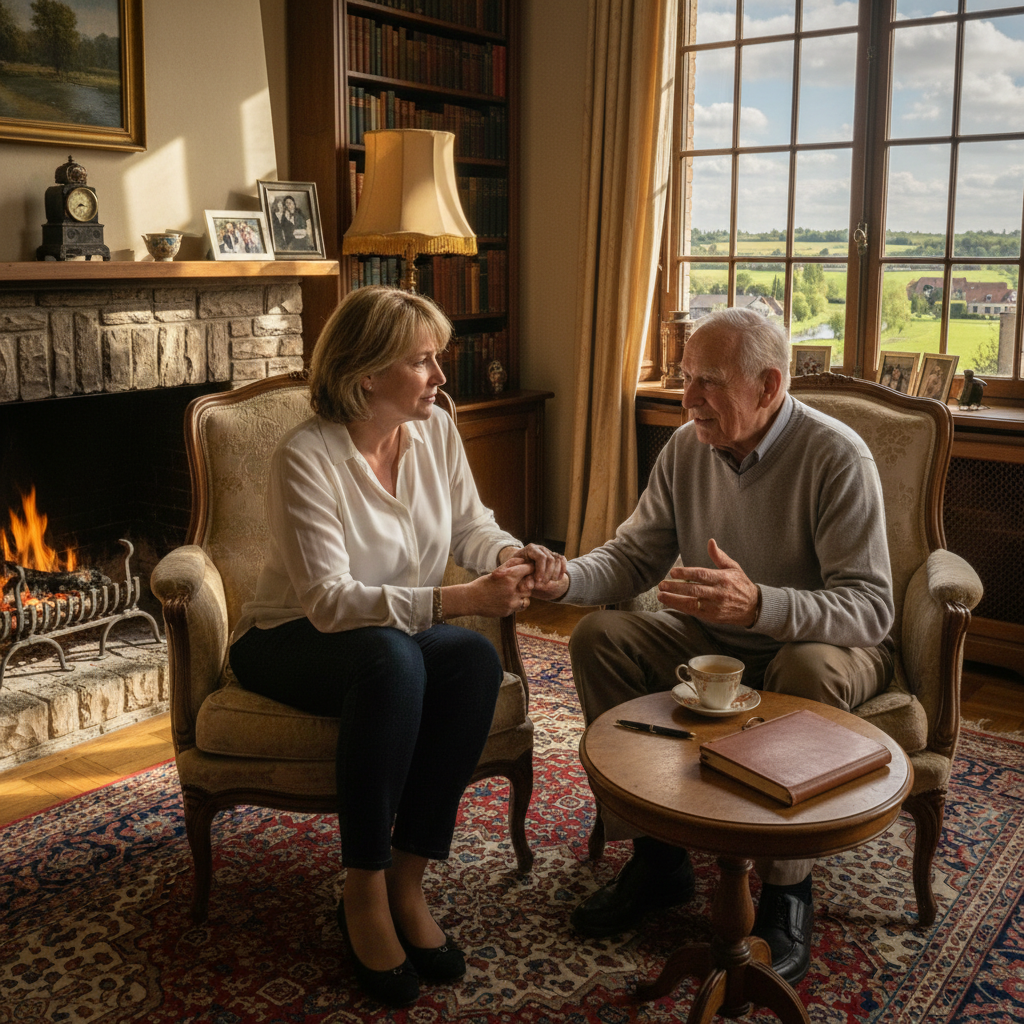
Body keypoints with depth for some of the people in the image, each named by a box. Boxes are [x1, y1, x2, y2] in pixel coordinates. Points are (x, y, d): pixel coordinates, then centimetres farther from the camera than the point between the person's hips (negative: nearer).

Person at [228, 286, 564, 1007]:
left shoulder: (436, 431, -4)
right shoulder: (306, 458, -23)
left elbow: (470, 525, 6)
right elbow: (329, 600, -29)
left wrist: (511, 555, -18)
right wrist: (457, 600, -38)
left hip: (403, 630, 5)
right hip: (291, 643, -5)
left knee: (476, 659, -28)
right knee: (391, 659, -37)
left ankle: (407, 880, -17)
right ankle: (364, 891, -21)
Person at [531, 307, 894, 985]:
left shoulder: (837, 458, -22)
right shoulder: (686, 449, -4)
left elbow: (871, 608, -28)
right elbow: (634, 555, 1)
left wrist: (760, 605, -46)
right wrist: (565, 579, -21)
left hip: (824, 642, -5)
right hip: (715, 640, 5)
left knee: (808, 672, -38)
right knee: (600, 637, -14)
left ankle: (787, 891, -17)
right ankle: (658, 855, -5)